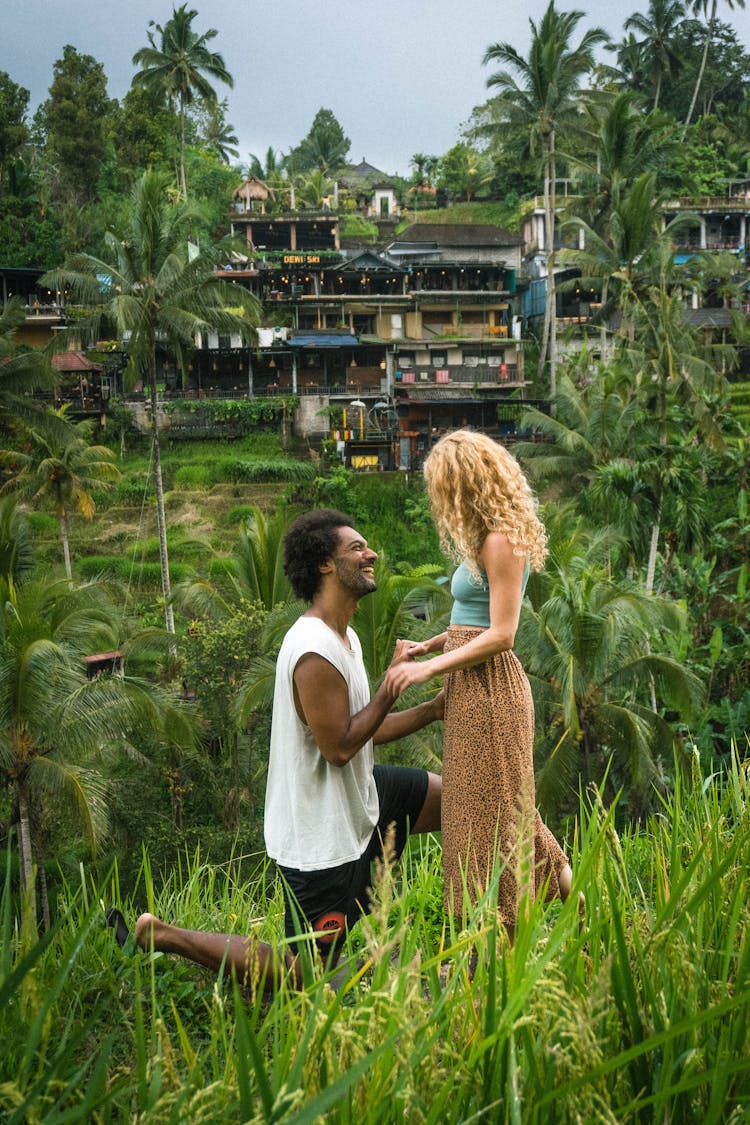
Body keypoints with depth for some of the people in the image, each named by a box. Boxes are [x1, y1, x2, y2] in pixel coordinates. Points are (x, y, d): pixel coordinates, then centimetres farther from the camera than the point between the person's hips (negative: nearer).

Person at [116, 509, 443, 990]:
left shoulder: (345, 637, 6)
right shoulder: (315, 652, -27)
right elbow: (339, 746, -25)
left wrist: (432, 710, 3)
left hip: (357, 798, 10)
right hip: (321, 832, -10)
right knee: (304, 975, 2)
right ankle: (161, 934, 10)